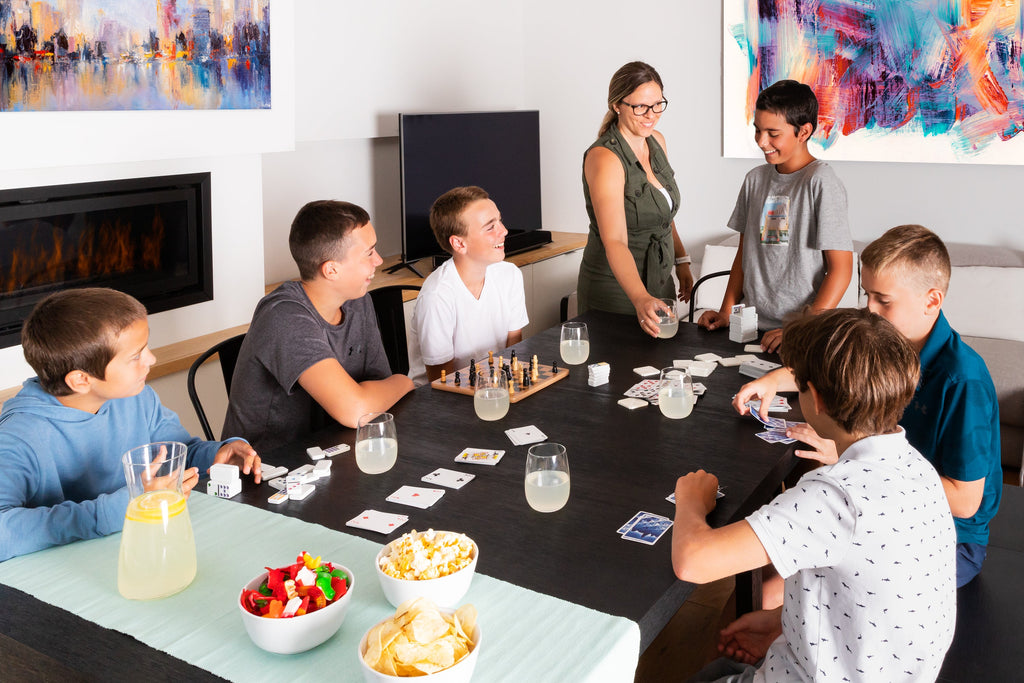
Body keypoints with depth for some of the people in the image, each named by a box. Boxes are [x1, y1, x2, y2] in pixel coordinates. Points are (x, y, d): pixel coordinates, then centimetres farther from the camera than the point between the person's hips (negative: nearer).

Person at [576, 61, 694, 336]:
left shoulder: (657, 141, 3)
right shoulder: (603, 158, -22)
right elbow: (614, 241, -32)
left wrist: (681, 260, 15)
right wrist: (640, 298, -44)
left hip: (659, 283, 8)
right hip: (615, 290, -7)